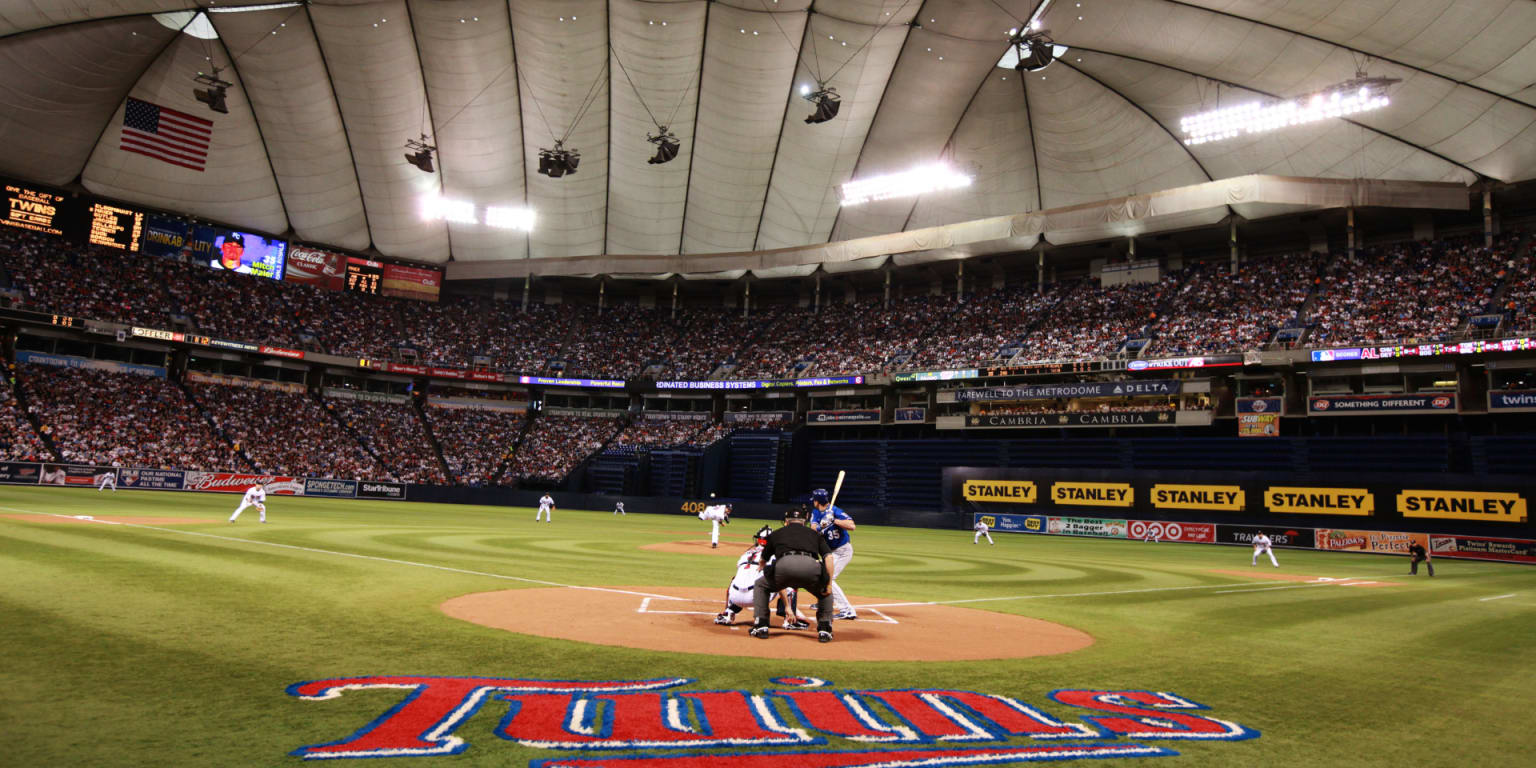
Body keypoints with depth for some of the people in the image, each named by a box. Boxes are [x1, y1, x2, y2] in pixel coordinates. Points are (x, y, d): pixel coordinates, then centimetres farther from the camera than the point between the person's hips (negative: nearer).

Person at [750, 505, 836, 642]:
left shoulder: (776, 534, 33)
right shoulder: (814, 534, 32)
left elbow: (763, 560, 44)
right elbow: (828, 557, 15)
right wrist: (829, 584, 15)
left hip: (784, 565, -1)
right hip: (811, 567, 1)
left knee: (760, 585, 30)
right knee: (825, 592, 33)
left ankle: (761, 626, 19)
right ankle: (825, 629, 18)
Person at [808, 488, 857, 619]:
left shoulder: (836, 511, -22)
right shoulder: (816, 513, 1)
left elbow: (851, 526, -36)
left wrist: (834, 520, -40)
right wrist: (822, 526, -35)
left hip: (843, 551, -9)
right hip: (832, 551, 9)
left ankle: (847, 611, -19)